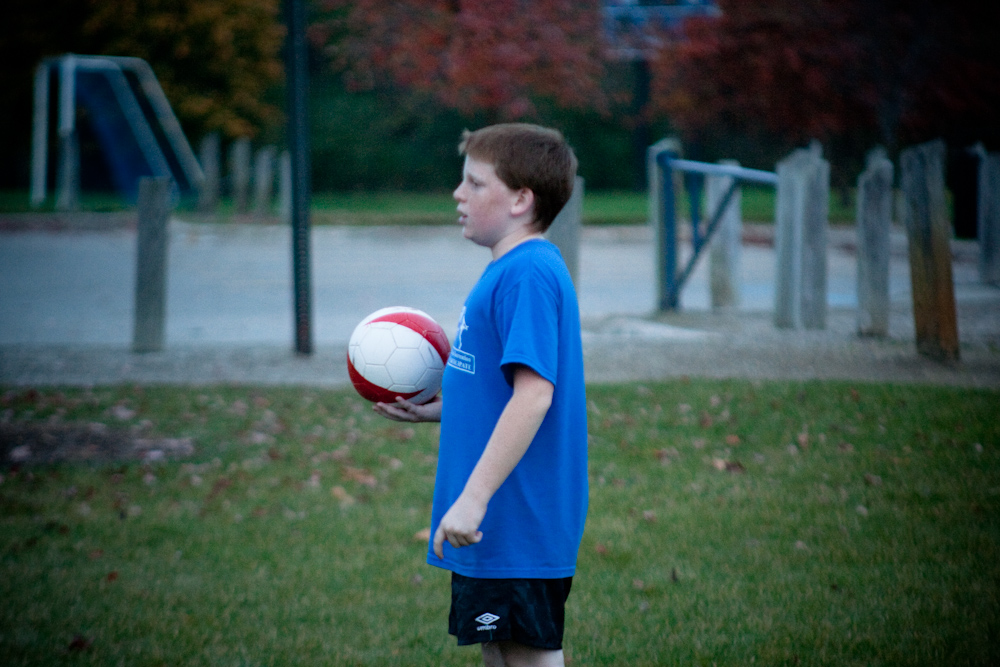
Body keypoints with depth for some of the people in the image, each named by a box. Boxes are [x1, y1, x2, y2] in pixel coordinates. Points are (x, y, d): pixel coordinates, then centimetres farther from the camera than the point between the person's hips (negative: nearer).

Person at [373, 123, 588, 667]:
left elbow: (534, 394, -26)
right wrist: (431, 408, 11)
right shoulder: (507, 271, 14)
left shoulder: (528, 274, -18)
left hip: (519, 521, -10)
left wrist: (473, 497, -27)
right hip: (496, 521, 10)